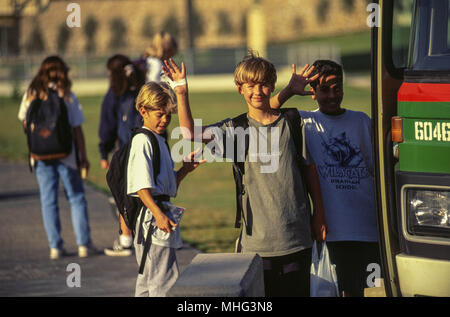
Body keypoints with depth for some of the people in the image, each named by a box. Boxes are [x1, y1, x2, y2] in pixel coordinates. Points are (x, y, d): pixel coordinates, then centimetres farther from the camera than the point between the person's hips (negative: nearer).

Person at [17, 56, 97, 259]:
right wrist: (83, 157, 0)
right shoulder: (67, 96, -7)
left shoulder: (31, 95, 0)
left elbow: (24, 122, 8)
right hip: (66, 154, -2)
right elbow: (77, 129, -6)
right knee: (76, 198, 8)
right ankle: (83, 244, 5)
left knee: (48, 200, 7)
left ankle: (55, 246, 5)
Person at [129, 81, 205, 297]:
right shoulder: (142, 141, -11)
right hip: (152, 214, -10)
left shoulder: (159, 141, 19)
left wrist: (185, 169, 10)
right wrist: (158, 214, -27)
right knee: (165, 280, -12)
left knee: (147, 282, 15)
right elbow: (141, 185, -20)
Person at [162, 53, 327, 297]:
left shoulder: (292, 123, 3)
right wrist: (181, 93, -14)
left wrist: (319, 214, 9)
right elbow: (190, 134, -7)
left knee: (297, 290, 5)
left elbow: (309, 168, 10)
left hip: (295, 237, 0)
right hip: (256, 238, 0)